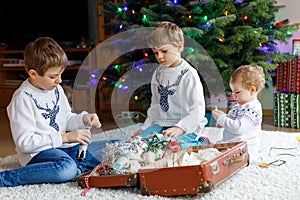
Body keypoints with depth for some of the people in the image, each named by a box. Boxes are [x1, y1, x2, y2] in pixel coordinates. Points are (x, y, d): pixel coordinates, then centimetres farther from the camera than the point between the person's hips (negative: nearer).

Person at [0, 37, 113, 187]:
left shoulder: (56, 89, 8)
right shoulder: (22, 99, -15)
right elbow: (24, 143, -20)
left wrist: (83, 119, -2)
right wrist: (65, 137, -22)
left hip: (64, 146, 8)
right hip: (37, 153, -7)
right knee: (67, 169, -40)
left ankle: (79, 168, -19)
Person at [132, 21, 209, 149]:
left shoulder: (189, 75, -14)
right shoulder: (158, 73, 10)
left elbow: (198, 110, -18)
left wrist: (180, 128, -30)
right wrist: (144, 128, 14)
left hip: (186, 128, -8)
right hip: (159, 125, 8)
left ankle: (200, 143, -2)